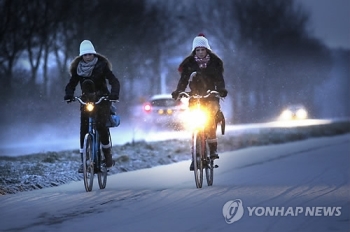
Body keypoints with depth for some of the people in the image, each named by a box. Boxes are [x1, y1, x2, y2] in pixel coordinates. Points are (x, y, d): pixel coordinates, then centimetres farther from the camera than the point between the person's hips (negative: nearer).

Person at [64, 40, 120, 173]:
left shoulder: (101, 66, -6)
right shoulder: (78, 69, 1)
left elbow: (114, 81, -14)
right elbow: (71, 84, -6)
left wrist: (114, 94, -33)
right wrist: (69, 94, -28)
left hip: (102, 99, -3)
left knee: (101, 126, -23)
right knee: (83, 130, -10)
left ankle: (107, 153, -4)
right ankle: (84, 161, -6)